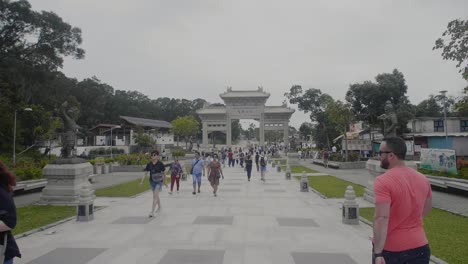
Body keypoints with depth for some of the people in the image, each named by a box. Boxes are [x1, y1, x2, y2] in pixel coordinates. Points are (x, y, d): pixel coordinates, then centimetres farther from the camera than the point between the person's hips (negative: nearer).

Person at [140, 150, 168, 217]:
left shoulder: (160, 164, -9)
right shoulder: (149, 164, -1)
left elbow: (163, 173, 0)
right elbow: (145, 173, 1)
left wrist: (164, 182, 6)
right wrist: (141, 181, -8)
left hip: (159, 181, -5)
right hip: (152, 181, 5)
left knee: (155, 196, -14)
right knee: (156, 195, 20)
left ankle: (152, 212, -15)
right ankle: (159, 207, 42)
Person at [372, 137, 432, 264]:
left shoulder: (383, 181, -20)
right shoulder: (422, 179, 2)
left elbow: (381, 218, -26)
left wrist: (378, 253, -25)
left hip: (390, 248, -5)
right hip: (419, 246, 5)